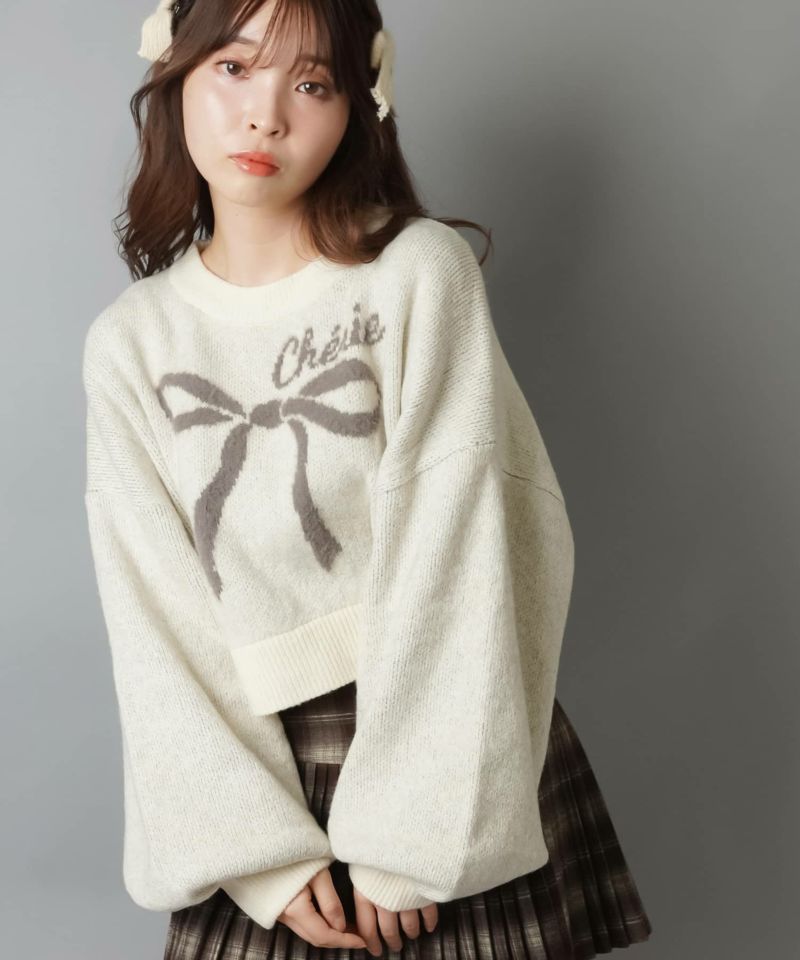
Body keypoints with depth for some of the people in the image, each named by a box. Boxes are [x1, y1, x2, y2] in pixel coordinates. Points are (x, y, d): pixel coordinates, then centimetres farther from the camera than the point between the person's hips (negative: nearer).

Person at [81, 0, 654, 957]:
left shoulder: (420, 271, -8)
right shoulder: (128, 342, 1)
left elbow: (448, 551, -13)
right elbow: (156, 619, -2)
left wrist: (406, 837, -16)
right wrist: (261, 851, -10)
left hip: (452, 758, -2)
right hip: (263, 769, 2)